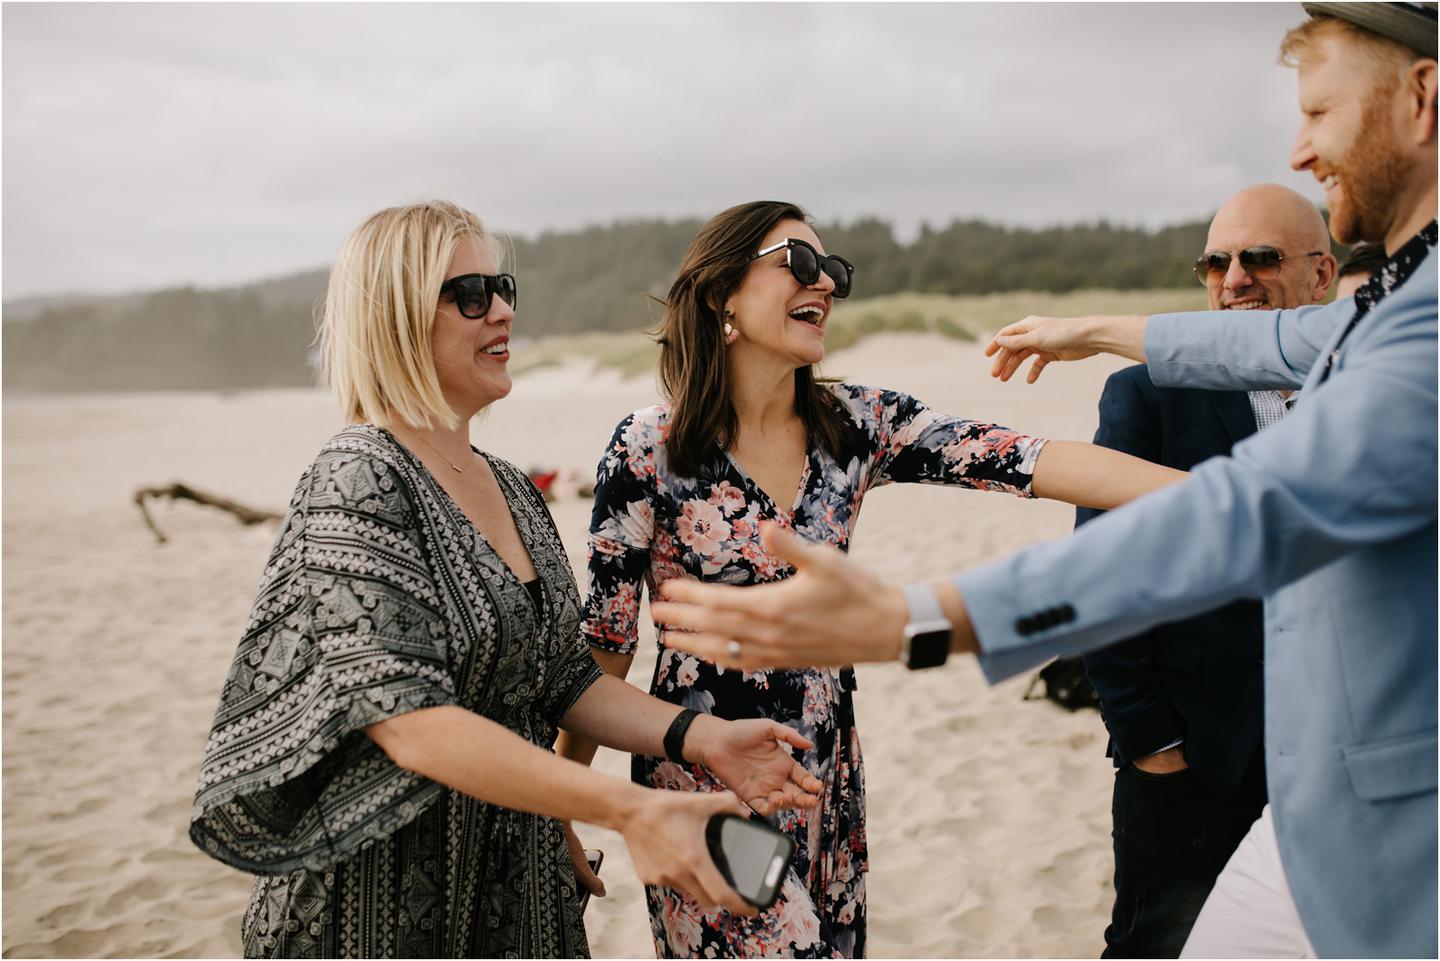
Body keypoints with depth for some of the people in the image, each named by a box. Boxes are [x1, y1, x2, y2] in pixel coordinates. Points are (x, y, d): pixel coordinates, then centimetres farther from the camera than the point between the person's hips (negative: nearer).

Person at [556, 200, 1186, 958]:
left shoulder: (857, 426, -3)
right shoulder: (649, 450, -14)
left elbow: (1037, 462, -12)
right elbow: (604, 647, -8)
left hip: (828, 774, 4)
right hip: (706, 778, -4)